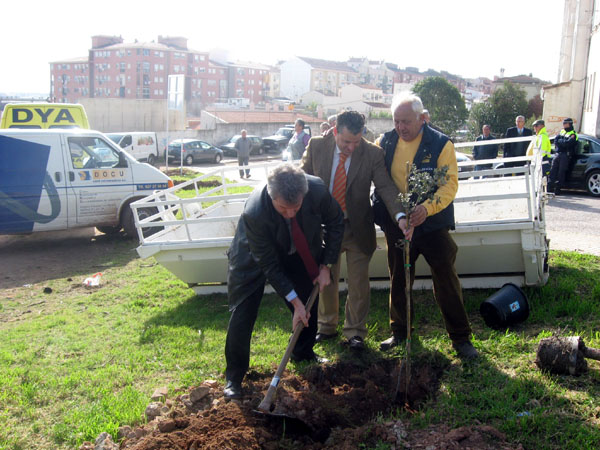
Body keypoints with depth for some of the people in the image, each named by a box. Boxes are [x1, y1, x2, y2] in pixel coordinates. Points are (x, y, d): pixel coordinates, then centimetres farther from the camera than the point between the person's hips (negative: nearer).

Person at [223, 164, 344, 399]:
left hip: (296, 253, 4)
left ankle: (303, 353, 39)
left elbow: (335, 222, -10)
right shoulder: (254, 212, -41)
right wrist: (295, 301, -26)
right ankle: (234, 376, 12)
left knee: (309, 304, 13)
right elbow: (269, 264, -28)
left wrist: (326, 265, -10)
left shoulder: (317, 189, -33)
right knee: (242, 314, -6)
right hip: (254, 258, -4)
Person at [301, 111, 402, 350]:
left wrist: (400, 216, -34)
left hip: (358, 229, -1)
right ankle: (327, 327, 36)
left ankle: (355, 331, 27)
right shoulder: (316, 146, -8)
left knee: (358, 283, 7)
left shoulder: (372, 153, -13)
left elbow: (386, 187, -18)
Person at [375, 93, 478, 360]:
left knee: (446, 281, 1)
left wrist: (427, 207, -34)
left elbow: (450, 184, -16)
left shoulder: (441, 144, -9)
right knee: (398, 280, 14)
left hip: (433, 224, -4)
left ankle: (460, 337, 15)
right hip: (397, 224, 4)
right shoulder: (386, 142, 2)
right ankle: (400, 332, 32)